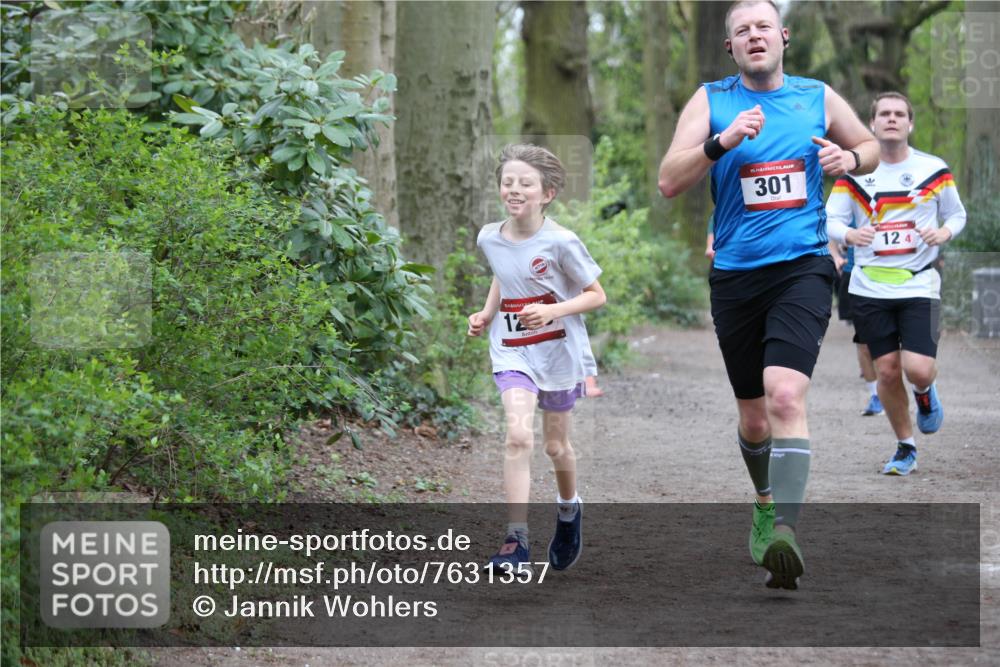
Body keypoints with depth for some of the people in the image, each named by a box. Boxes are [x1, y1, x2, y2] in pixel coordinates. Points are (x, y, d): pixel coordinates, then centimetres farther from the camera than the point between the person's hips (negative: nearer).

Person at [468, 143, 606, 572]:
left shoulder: (560, 242, -15)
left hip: (559, 352, -2)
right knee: (518, 435, -19)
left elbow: (596, 295, -8)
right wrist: (486, 314, 6)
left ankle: (568, 509, 45)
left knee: (556, 445, 13)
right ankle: (517, 541, -21)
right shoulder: (490, 239, -1)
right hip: (512, 351, 2)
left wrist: (553, 311, -23)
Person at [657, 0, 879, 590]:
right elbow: (669, 182, -7)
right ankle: (766, 505, 41)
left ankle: (785, 531, -30)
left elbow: (870, 148, 22)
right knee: (753, 415, 12)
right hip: (735, 276, 2)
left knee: (785, 394, -23)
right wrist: (723, 141, -21)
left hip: (803, 269, -2)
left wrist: (849, 158, -1)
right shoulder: (711, 101, 3)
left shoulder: (818, 97, 6)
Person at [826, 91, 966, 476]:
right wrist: (850, 234, -21)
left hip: (919, 285, -1)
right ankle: (905, 449, 21)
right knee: (887, 370, 3)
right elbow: (830, 220, 1)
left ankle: (924, 394, 22)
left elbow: (957, 214, 12)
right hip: (869, 289, 1)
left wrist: (944, 232, -11)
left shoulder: (934, 170, 1)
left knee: (918, 369, -16)